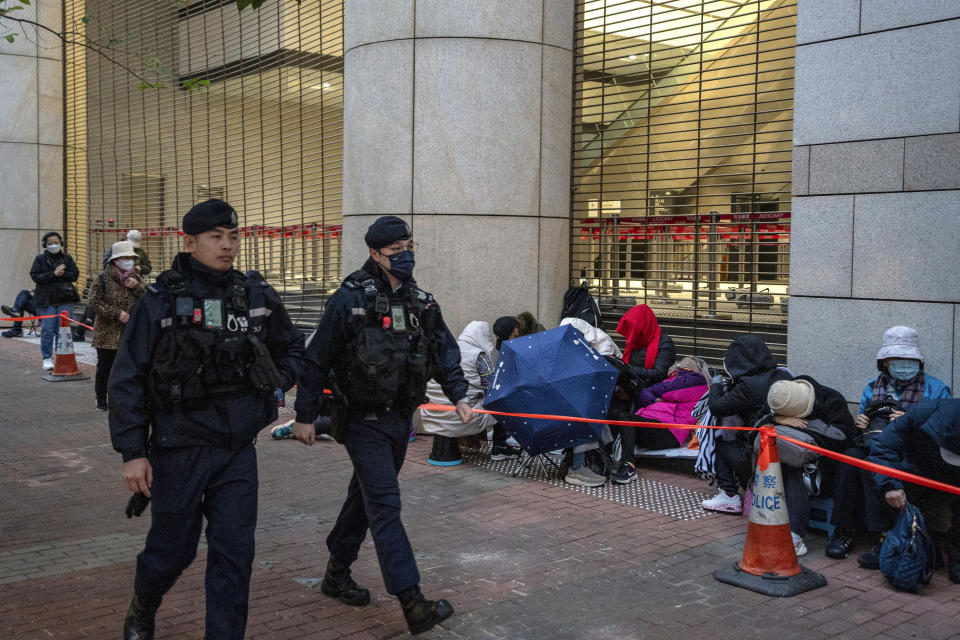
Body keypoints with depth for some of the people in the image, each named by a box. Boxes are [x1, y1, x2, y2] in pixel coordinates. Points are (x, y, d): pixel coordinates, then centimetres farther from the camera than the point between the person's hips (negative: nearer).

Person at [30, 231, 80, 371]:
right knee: (47, 331, -1)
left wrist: (62, 274, -15)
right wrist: (53, 274, -17)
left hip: (65, 300, 1)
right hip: (46, 301, -1)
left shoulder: (67, 258, 10)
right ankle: (47, 358, 8)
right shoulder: (40, 259, 5)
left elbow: (75, 275, 3)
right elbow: (35, 276, -6)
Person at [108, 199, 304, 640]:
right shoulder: (159, 302, -8)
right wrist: (132, 452, -10)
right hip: (180, 450, -3)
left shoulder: (258, 297, 3)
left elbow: (292, 348, 20)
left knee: (234, 554, 2)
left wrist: (276, 387, 2)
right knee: (172, 549, 12)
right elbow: (126, 381, -7)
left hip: (239, 450, 3)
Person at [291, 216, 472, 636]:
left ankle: (337, 575, 34)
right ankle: (412, 602, -12)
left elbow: (444, 349, 12)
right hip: (363, 419, -7)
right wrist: (305, 416, -7)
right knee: (385, 505, -11)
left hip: (399, 417, 7)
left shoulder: (420, 301, 6)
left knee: (365, 497, 18)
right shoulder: (350, 299, -14)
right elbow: (317, 360, -10)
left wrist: (459, 396, 0)